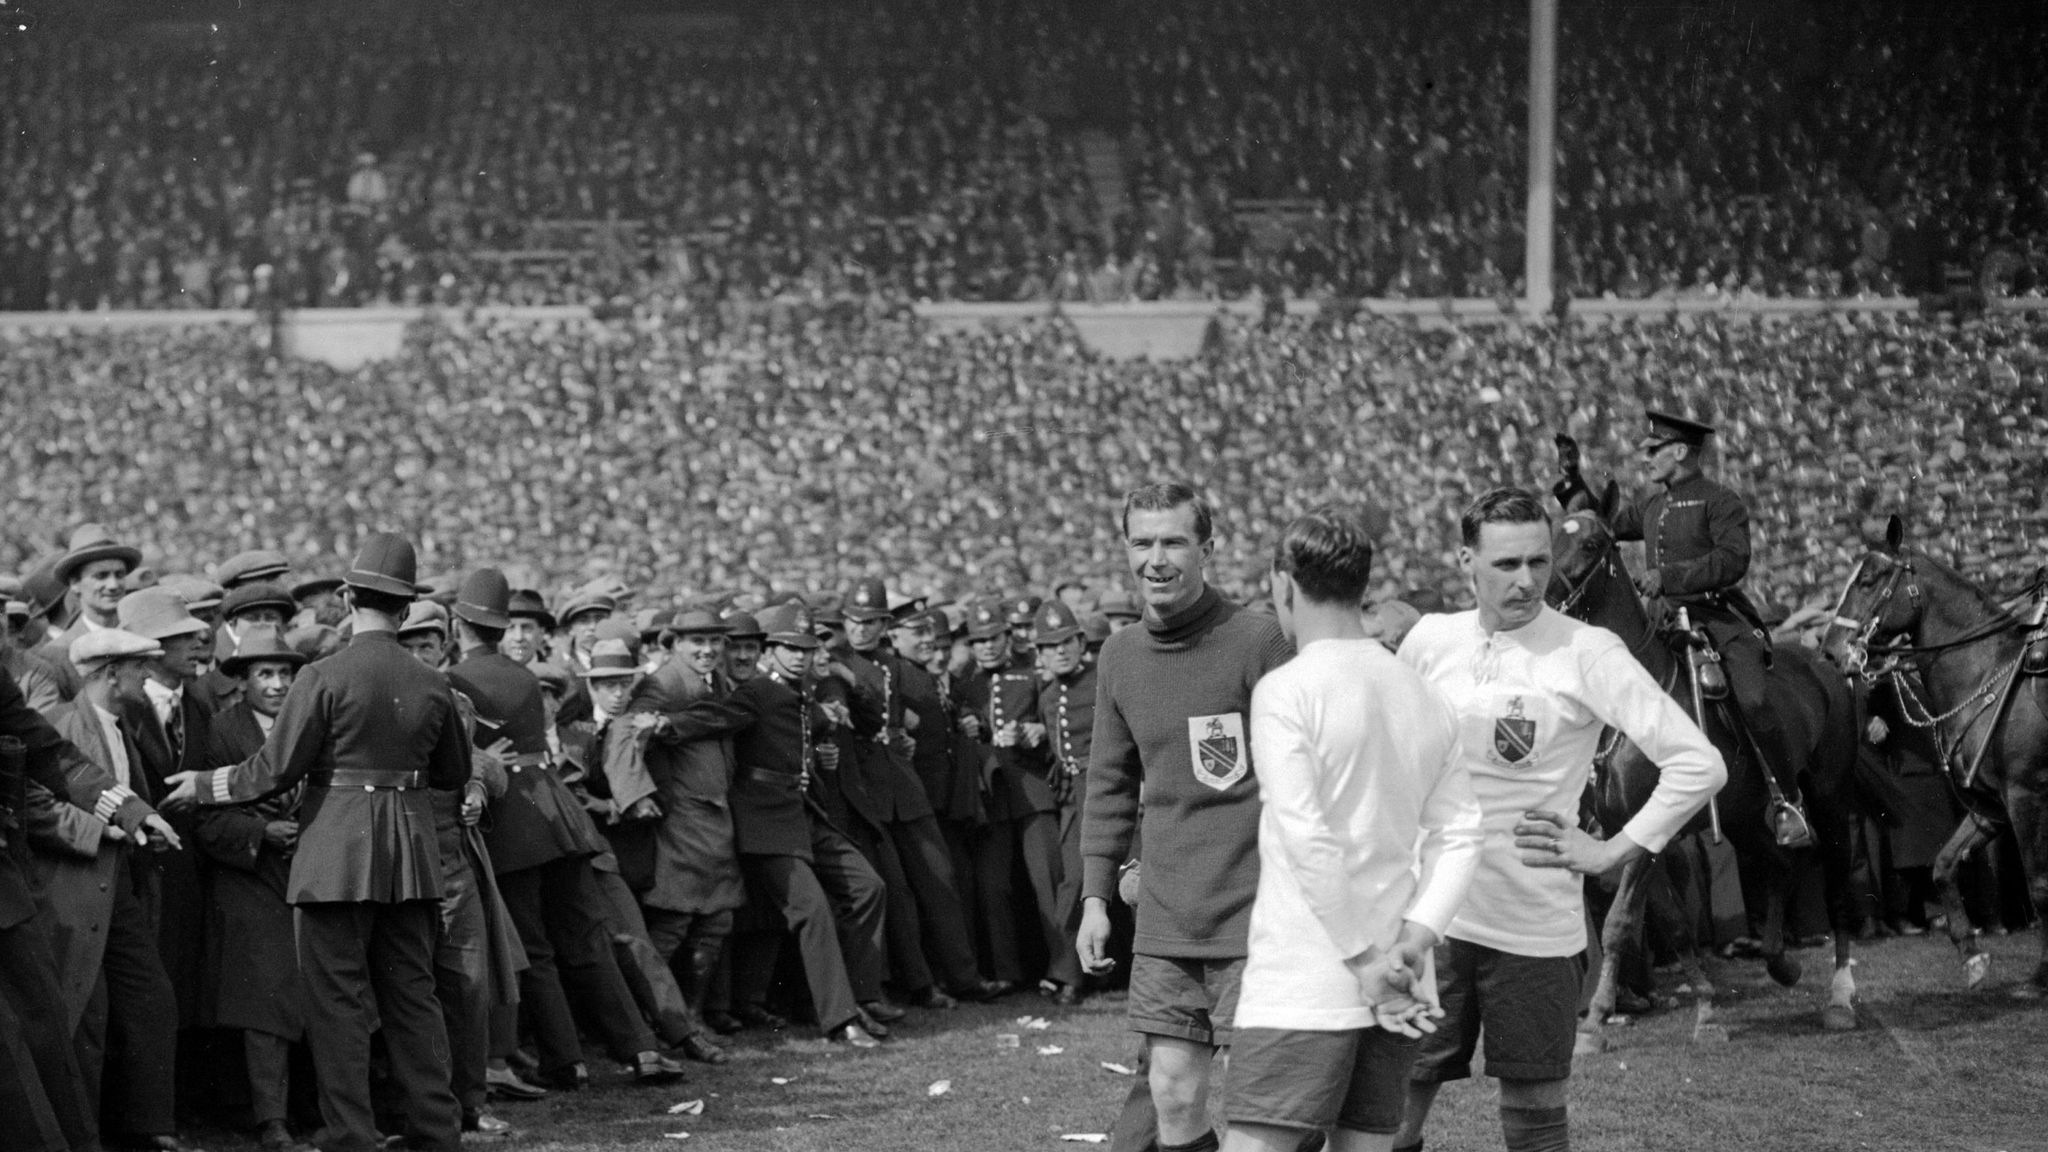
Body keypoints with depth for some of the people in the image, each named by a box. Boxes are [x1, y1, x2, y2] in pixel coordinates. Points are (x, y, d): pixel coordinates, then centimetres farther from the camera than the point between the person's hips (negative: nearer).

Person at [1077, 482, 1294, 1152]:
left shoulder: (1257, 641, -9)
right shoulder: (1119, 656, 9)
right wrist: (1095, 898, 12)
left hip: (1253, 916, -5)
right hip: (1166, 921, 5)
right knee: (1173, 1096, 6)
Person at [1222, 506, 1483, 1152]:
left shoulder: (1285, 690, -9)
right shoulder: (1426, 698, 12)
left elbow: (1307, 840, -16)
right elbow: (1460, 835, 7)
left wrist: (1366, 961, -11)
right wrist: (1415, 939, -2)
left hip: (1301, 992, -7)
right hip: (1402, 994, 7)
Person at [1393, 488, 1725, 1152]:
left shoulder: (1586, 653, -7)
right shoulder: (1430, 641, 4)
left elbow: (1698, 765, -9)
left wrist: (1612, 852, -8)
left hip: (1536, 927, -3)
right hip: (1430, 918, 3)